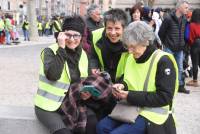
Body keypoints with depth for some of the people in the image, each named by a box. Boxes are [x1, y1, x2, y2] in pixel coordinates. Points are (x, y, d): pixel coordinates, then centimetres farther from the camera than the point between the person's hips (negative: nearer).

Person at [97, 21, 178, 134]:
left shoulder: (163, 61, -13)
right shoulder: (131, 58, 10)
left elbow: (165, 97, -17)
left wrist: (130, 96, -20)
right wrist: (122, 87, -5)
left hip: (152, 114, -7)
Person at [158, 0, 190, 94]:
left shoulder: (184, 20, 4)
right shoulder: (168, 19, -13)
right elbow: (161, 33, -7)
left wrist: (182, 44, 9)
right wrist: (166, 43, 1)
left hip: (179, 49, 6)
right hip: (169, 48, -6)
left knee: (180, 68, 11)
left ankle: (180, 86, 21)